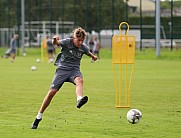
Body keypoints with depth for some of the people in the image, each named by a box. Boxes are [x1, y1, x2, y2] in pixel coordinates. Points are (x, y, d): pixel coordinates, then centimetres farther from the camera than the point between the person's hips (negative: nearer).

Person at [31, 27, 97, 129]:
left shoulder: (83, 47, 0)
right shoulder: (67, 42, -11)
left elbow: (88, 52, 25)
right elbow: (56, 43, -30)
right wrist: (55, 40, -50)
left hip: (74, 70, 2)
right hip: (62, 69, -2)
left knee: (79, 80, -35)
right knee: (52, 92, -7)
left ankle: (79, 100, -65)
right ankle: (39, 116, 8)